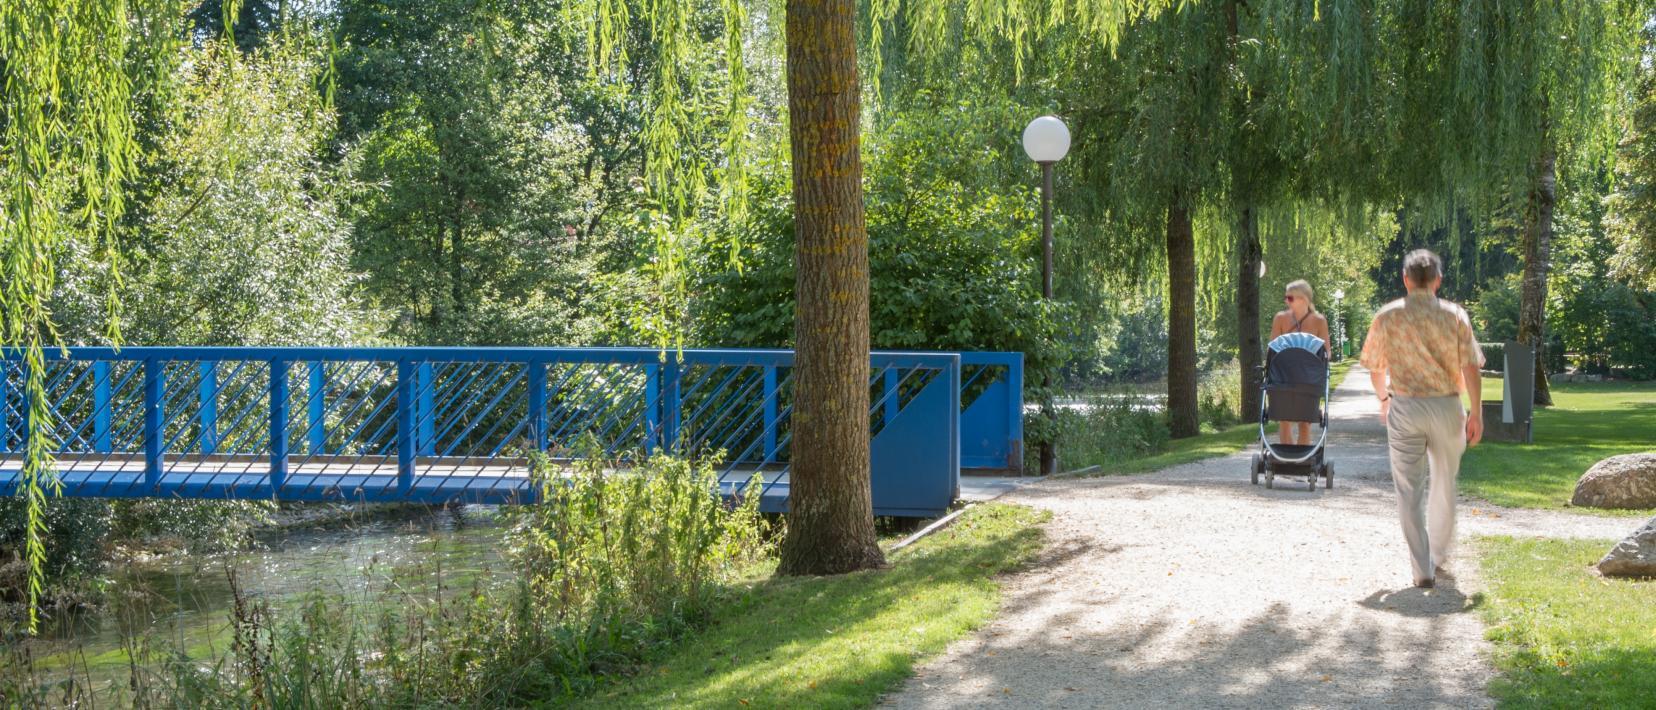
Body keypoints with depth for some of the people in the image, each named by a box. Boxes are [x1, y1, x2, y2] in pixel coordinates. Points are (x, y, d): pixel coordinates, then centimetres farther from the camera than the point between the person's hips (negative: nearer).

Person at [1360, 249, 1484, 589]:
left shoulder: (1387, 316, -2)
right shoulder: (1454, 315, -2)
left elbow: (1375, 369, 6)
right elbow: (1471, 367, -5)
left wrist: (1383, 399, 25)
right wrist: (1476, 413, 3)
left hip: (1404, 408, -1)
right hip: (1446, 407, 1)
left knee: (1409, 491, 3)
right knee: (1444, 484, 20)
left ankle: (1423, 569, -3)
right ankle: (1439, 554, 34)